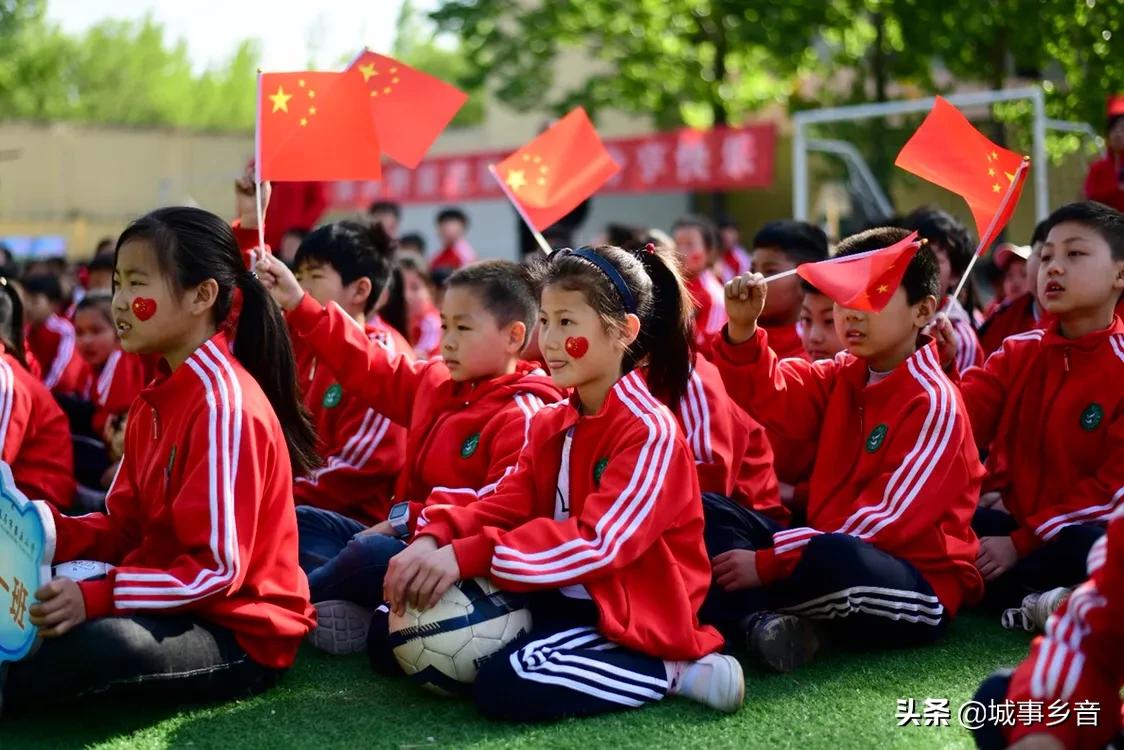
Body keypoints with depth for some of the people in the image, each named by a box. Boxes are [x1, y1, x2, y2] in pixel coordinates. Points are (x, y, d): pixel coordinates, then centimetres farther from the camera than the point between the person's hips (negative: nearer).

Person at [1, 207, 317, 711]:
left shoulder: (224, 402, -21)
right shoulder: (158, 398, 9)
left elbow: (219, 569, -24)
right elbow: (126, 527, 10)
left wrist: (96, 597, -30)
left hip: (241, 635, -9)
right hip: (176, 606, 9)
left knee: (99, 642, -31)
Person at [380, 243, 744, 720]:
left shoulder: (649, 431, -17)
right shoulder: (551, 425, 10)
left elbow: (597, 542, -26)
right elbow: (507, 506, 4)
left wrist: (469, 557, -32)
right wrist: (434, 537, -19)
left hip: (629, 616, -8)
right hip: (560, 600, 9)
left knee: (505, 686, -31)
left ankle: (670, 672, -12)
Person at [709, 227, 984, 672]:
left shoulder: (933, 403, -14)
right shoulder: (842, 377, 11)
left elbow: (889, 519, -21)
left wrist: (769, 563, -22)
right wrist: (743, 330, -23)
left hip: (921, 588, -7)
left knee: (834, 558, -39)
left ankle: (755, 610, -8)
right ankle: (772, 622, -23)